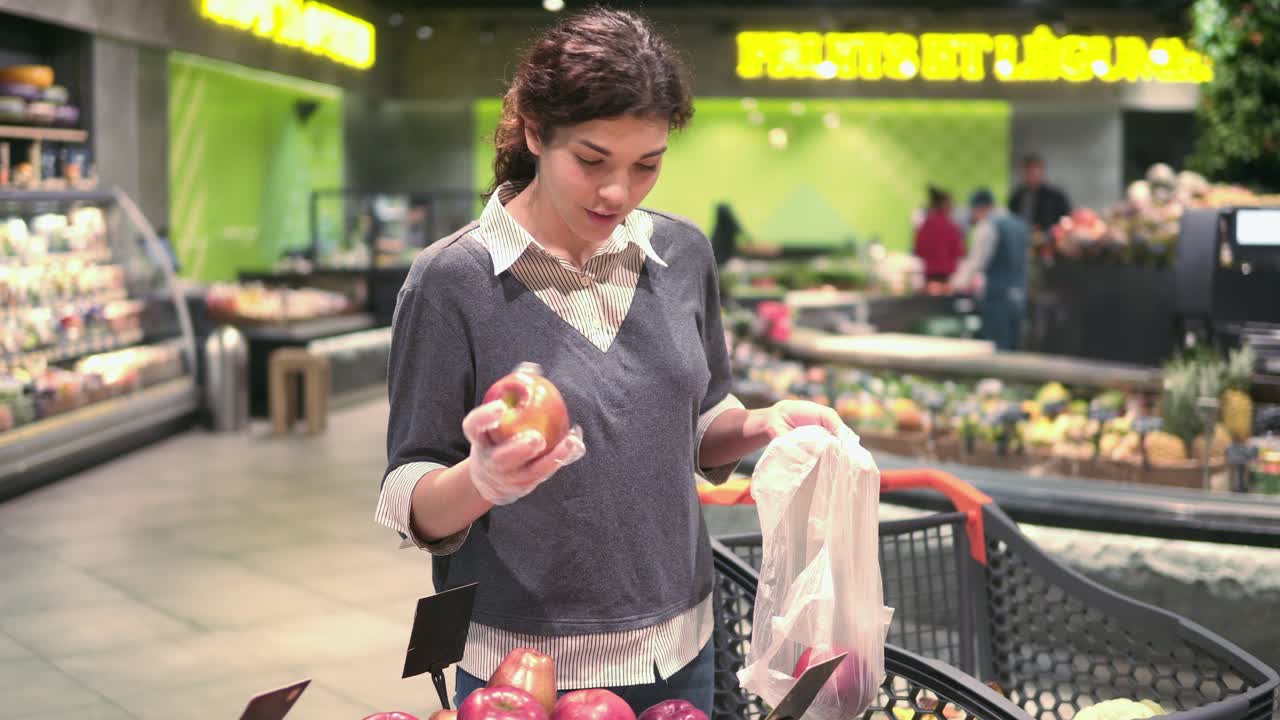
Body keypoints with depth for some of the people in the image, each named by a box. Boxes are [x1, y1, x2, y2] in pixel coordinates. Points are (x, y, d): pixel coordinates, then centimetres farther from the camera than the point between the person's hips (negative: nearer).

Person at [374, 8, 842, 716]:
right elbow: (416, 513, -11)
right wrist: (480, 480, -31)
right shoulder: (451, 281, -15)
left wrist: (760, 424, -8)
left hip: (680, 652, 4)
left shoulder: (683, 253, -2)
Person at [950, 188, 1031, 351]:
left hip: (996, 298, -8)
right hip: (1019, 297, 8)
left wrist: (957, 284, 6)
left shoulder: (988, 226, -10)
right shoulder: (1020, 225, 15)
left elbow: (976, 262, -9)